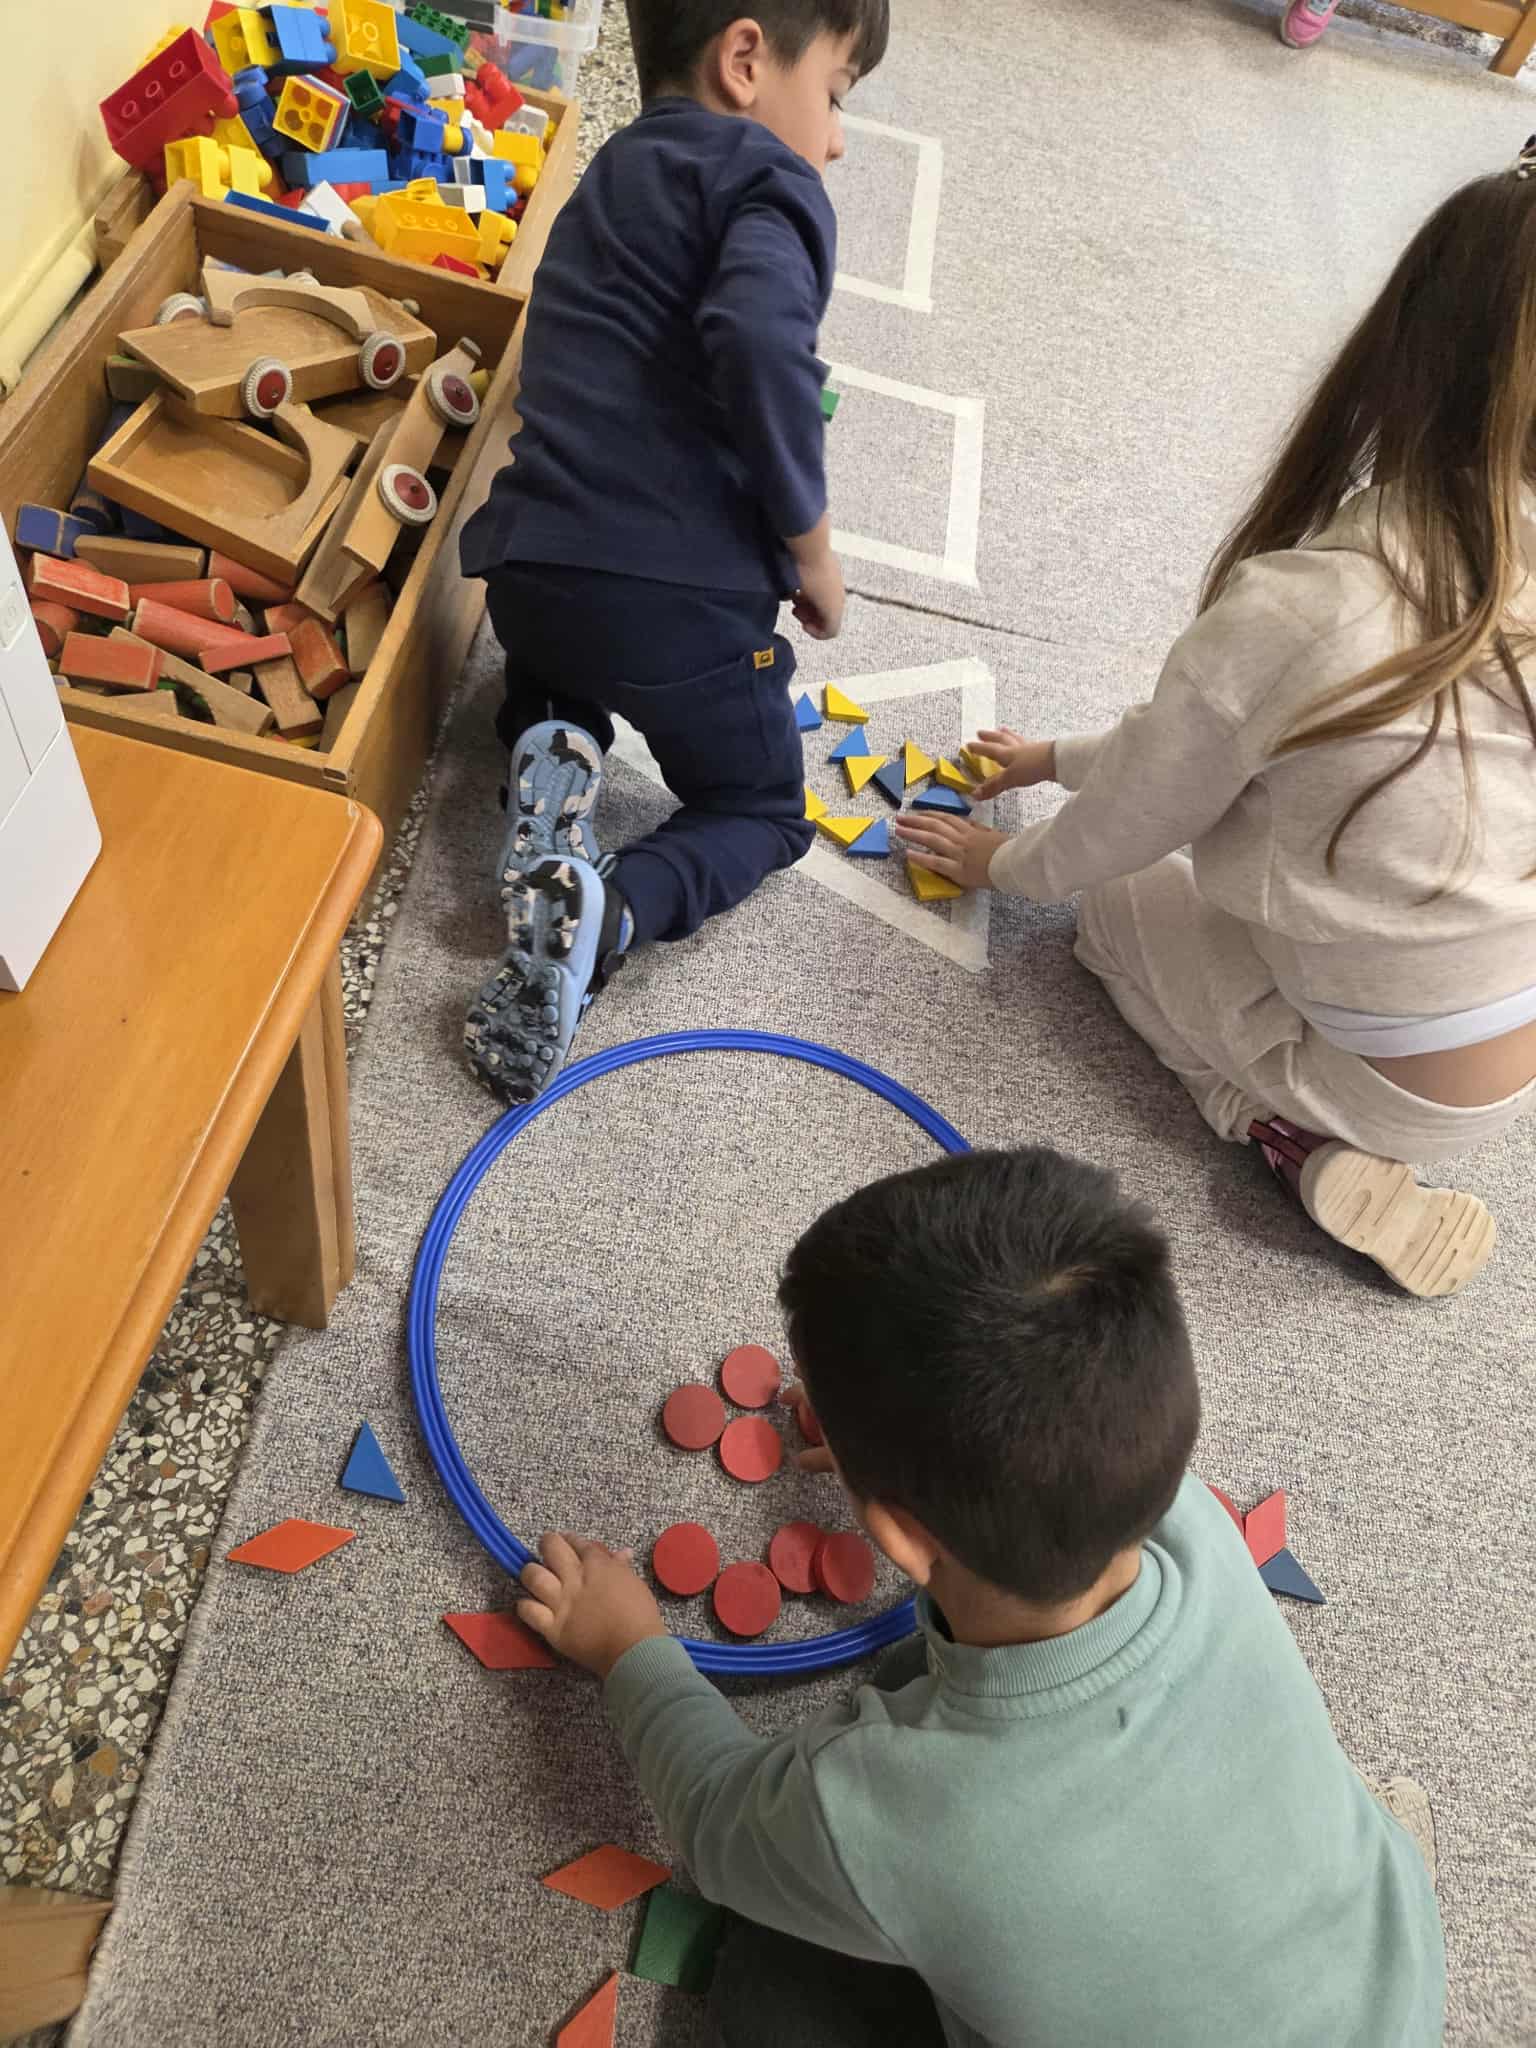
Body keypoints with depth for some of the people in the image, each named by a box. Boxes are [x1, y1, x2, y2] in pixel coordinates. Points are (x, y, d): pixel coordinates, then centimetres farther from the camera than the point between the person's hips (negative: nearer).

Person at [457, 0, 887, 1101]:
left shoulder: (614, 173, 23)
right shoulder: (767, 179, -3)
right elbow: (761, 342, -24)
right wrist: (810, 543, -12)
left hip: (531, 566, 7)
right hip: (680, 596, -6)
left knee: (554, 682, 40)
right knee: (762, 810, 17)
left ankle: (552, 754, 3)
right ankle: (602, 918, -13)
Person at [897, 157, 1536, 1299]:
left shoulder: (1292, 608, -26)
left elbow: (1131, 818, -9)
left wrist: (1007, 865, 14)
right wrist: (1061, 759, 17)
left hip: (1395, 1088, -6)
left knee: (1119, 893, 17)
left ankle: (1303, 1147, 3)